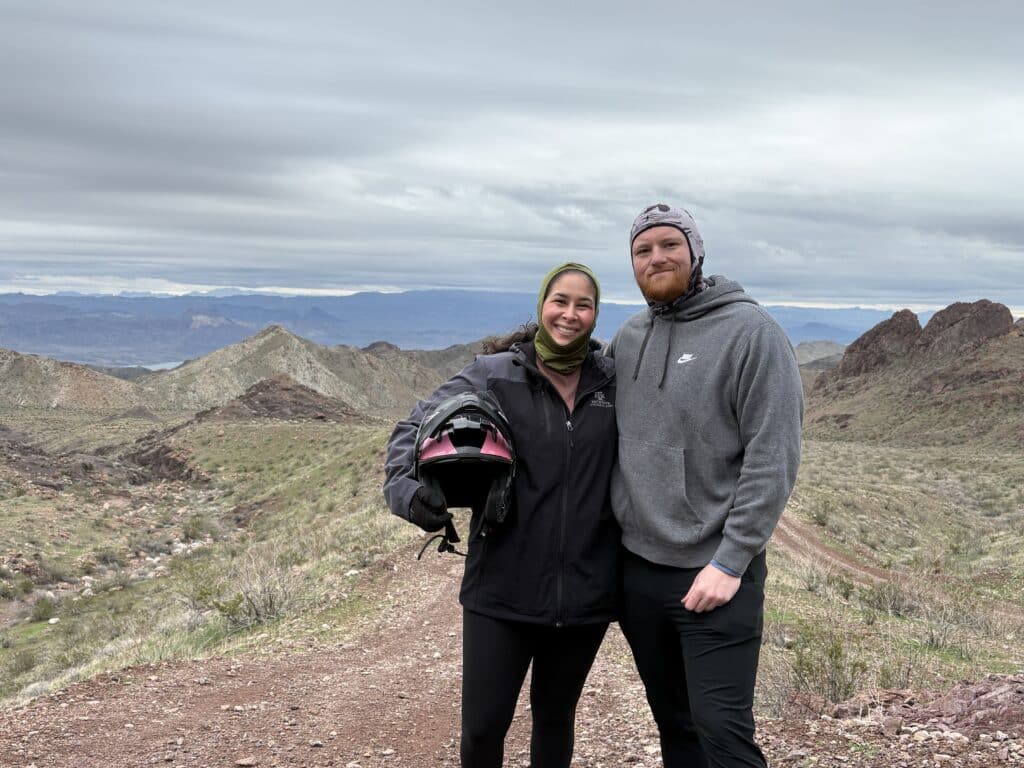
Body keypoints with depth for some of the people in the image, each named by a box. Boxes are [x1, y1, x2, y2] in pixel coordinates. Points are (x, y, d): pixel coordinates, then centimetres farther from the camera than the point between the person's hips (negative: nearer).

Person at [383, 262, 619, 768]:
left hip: (584, 592, 3)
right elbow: (416, 428, -6)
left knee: (555, 718, 18)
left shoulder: (612, 383, 3)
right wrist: (409, 489, -24)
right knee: (483, 726, 1)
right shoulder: (495, 375, -5)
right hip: (502, 590, -2)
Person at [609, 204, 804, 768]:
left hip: (714, 572, -6)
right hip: (635, 568, 6)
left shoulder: (750, 331, -9)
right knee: (672, 722, 16)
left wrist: (729, 562, -18)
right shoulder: (628, 338, 10)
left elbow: (773, 458, -14)